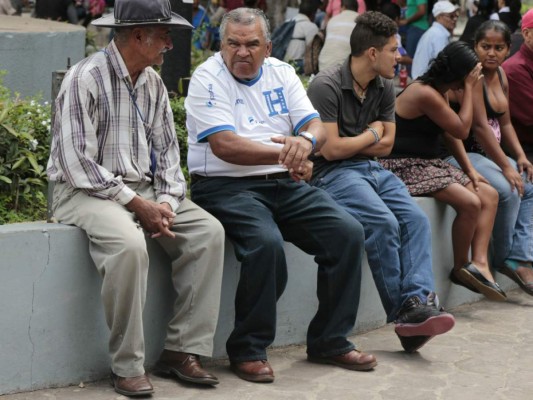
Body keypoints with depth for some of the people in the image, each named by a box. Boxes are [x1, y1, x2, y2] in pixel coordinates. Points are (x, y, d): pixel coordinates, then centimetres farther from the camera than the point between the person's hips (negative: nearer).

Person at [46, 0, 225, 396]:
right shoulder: (86, 78, -14)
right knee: (129, 244, -35)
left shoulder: (153, 83, 10)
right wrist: (137, 204, -20)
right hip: (86, 190, -7)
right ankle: (127, 366, -22)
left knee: (209, 231, -12)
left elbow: (167, 148, 13)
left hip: (143, 190, 8)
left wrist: (166, 201, -5)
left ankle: (182, 349, -8)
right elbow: (77, 164, -19)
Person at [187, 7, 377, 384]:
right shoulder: (208, 79, -5)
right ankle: (248, 350, -14)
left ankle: (329, 341, 3)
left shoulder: (281, 73, 12)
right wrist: (285, 154, -17)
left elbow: (316, 126, 3)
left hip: (284, 184, 6)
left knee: (349, 232, -11)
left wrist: (305, 140, -22)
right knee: (267, 243, -33)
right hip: (227, 186, -6)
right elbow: (225, 146, -17)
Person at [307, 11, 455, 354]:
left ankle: (419, 302, -32)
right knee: (383, 222, -29)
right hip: (333, 173, -7)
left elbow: (386, 144, 14)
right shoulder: (327, 86, -11)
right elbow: (330, 149, -15)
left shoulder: (385, 87, 11)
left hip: (372, 169, 7)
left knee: (416, 219, -20)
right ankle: (404, 312, -20)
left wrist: (350, 144, -1)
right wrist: (371, 135, 0)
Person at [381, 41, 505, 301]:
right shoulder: (425, 94, -19)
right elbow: (462, 130, -14)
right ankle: (460, 268, -6)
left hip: (429, 164, 11)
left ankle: (479, 262, -12)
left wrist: (470, 171, 5)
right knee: (470, 202, -25)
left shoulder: (439, 91, 13)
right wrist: (469, 89, -7)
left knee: (490, 195, 1)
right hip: (405, 167, -11)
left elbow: (451, 135, 14)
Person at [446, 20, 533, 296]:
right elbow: (480, 126, -22)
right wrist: (506, 166, -21)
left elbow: (505, 123, 18)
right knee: (508, 190, -26)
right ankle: (504, 259, -8)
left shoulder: (500, 75, 12)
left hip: (488, 153, 10)